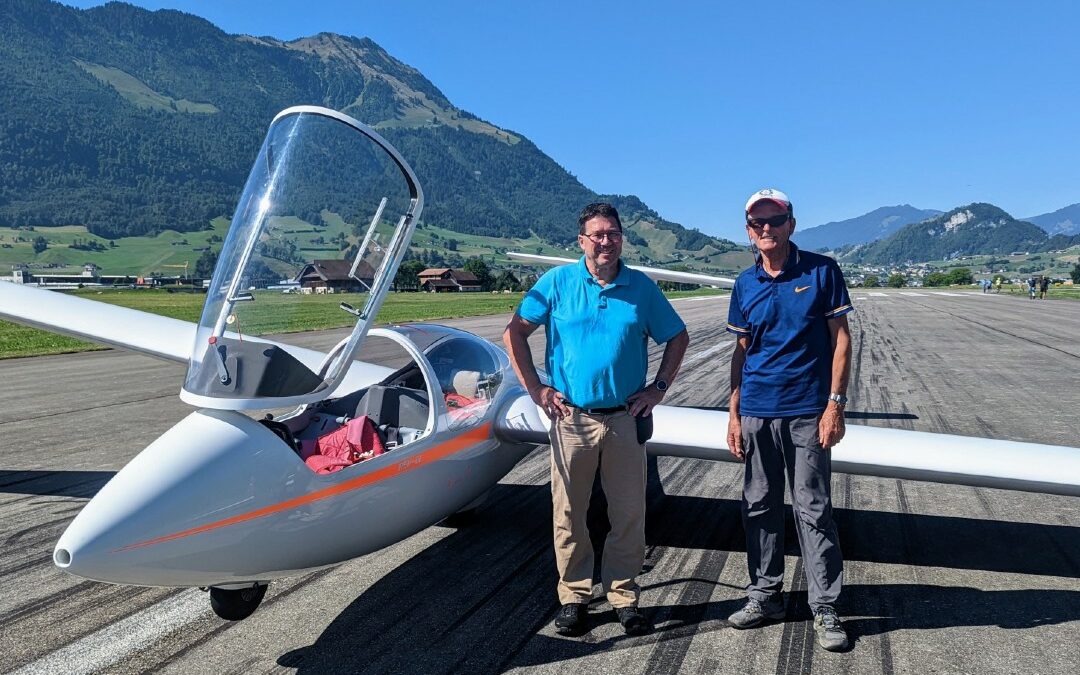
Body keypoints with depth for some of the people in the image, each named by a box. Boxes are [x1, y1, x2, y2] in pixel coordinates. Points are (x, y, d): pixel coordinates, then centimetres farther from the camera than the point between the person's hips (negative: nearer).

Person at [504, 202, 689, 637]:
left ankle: (624, 597, 23)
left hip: (626, 418, 1)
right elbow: (515, 333, 3)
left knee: (629, 515, 7)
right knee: (568, 514, 6)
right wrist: (536, 389, -2)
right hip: (571, 418, -1)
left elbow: (677, 337, 15)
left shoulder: (642, 287, 4)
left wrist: (658, 388, 6)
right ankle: (574, 597, 22)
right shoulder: (557, 282, 0)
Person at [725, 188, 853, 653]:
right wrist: (734, 413, 7)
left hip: (807, 411, -4)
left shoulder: (821, 271, -2)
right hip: (756, 412, 4)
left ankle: (825, 607, 13)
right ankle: (764, 595, 25)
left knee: (812, 509, 1)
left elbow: (840, 338, -2)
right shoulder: (745, 284, 8)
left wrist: (835, 403, -9)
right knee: (759, 506, 11)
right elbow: (741, 350, 11)